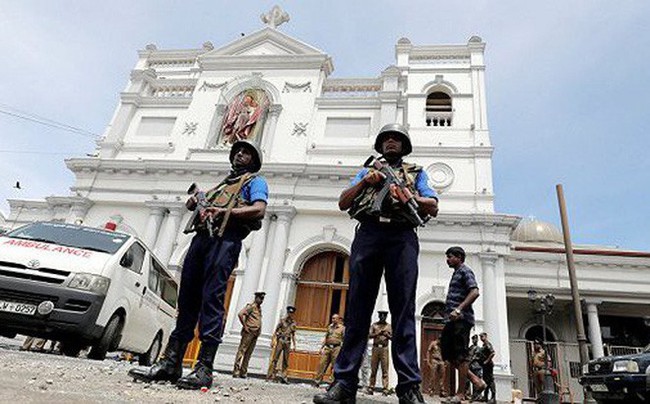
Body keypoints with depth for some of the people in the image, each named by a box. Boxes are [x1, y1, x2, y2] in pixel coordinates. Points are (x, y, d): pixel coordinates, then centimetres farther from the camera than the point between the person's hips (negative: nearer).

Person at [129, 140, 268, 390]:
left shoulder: (255, 181, 13)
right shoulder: (223, 183, 35)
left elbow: (259, 210, -6)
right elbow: (195, 203, 36)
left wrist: (224, 212, -13)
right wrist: (195, 201, 11)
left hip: (225, 240, -7)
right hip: (201, 236, 7)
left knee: (212, 300, -15)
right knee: (187, 299, 1)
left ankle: (204, 369, -15)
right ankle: (171, 363, 3)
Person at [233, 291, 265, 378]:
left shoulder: (259, 308, 18)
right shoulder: (251, 306, -7)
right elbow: (240, 314, -21)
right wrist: (245, 326, -17)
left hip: (255, 334, 8)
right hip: (249, 332, -8)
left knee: (248, 354, 8)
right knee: (241, 351, -6)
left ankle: (243, 372, 11)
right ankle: (236, 371, -5)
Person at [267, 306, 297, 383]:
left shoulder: (293, 323, 9)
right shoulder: (282, 320, -1)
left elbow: (293, 334, 14)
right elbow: (276, 331, 0)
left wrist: (294, 344, 10)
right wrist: (272, 340, -5)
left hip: (287, 343, 4)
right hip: (280, 341, -4)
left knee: (285, 361, 5)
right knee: (274, 359, -3)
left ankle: (283, 378, 9)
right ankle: (270, 376, 1)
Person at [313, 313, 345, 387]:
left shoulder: (342, 328, 0)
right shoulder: (330, 326, 15)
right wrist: (322, 347, 13)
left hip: (336, 348, -4)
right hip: (327, 347, 5)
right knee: (322, 364, 1)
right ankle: (317, 381, 6)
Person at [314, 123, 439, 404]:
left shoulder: (417, 172, 26)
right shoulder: (367, 170, 29)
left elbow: (433, 208, 12)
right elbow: (343, 203, 18)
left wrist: (407, 196, -6)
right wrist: (365, 181, 3)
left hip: (402, 236, -1)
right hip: (368, 233, 1)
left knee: (403, 310, -8)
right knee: (357, 308, -5)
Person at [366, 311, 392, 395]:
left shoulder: (389, 326, 12)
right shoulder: (374, 325, 12)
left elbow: (392, 337, 5)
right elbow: (370, 336, 3)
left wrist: (387, 335, -14)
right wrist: (378, 333, -11)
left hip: (384, 348, -1)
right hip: (375, 348, 1)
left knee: (385, 369, -5)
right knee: (373, 368, 2)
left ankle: (385, 388, -4)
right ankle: (371, 387, 7)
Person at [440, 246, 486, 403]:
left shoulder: (465, 271, -1)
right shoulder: (456, 274, 26)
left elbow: (475, 292, -16)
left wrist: (458, 310, -23)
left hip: (461, 319, -10)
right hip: (452, 320, 10)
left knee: (461, 355, -6)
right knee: (447, 355, 6)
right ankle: (476, 381, 12)